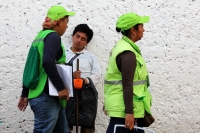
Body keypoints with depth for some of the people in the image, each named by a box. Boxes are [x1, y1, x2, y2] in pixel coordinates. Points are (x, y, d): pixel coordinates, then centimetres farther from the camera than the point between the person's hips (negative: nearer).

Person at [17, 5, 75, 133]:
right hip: (47, 97, -10)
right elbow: (48, 62, -26)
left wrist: (25, 94, 26)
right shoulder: (53, 36, -9)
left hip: (51, 97, 10)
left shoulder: (41, 36, 19)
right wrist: (61, 87, -21)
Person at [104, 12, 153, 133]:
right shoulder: (128, 54, -19)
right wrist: (129, 112, -23)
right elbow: (127, 85, -23)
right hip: (123, 108, -11)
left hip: (121, 105, 11)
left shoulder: (122, 47, 12)